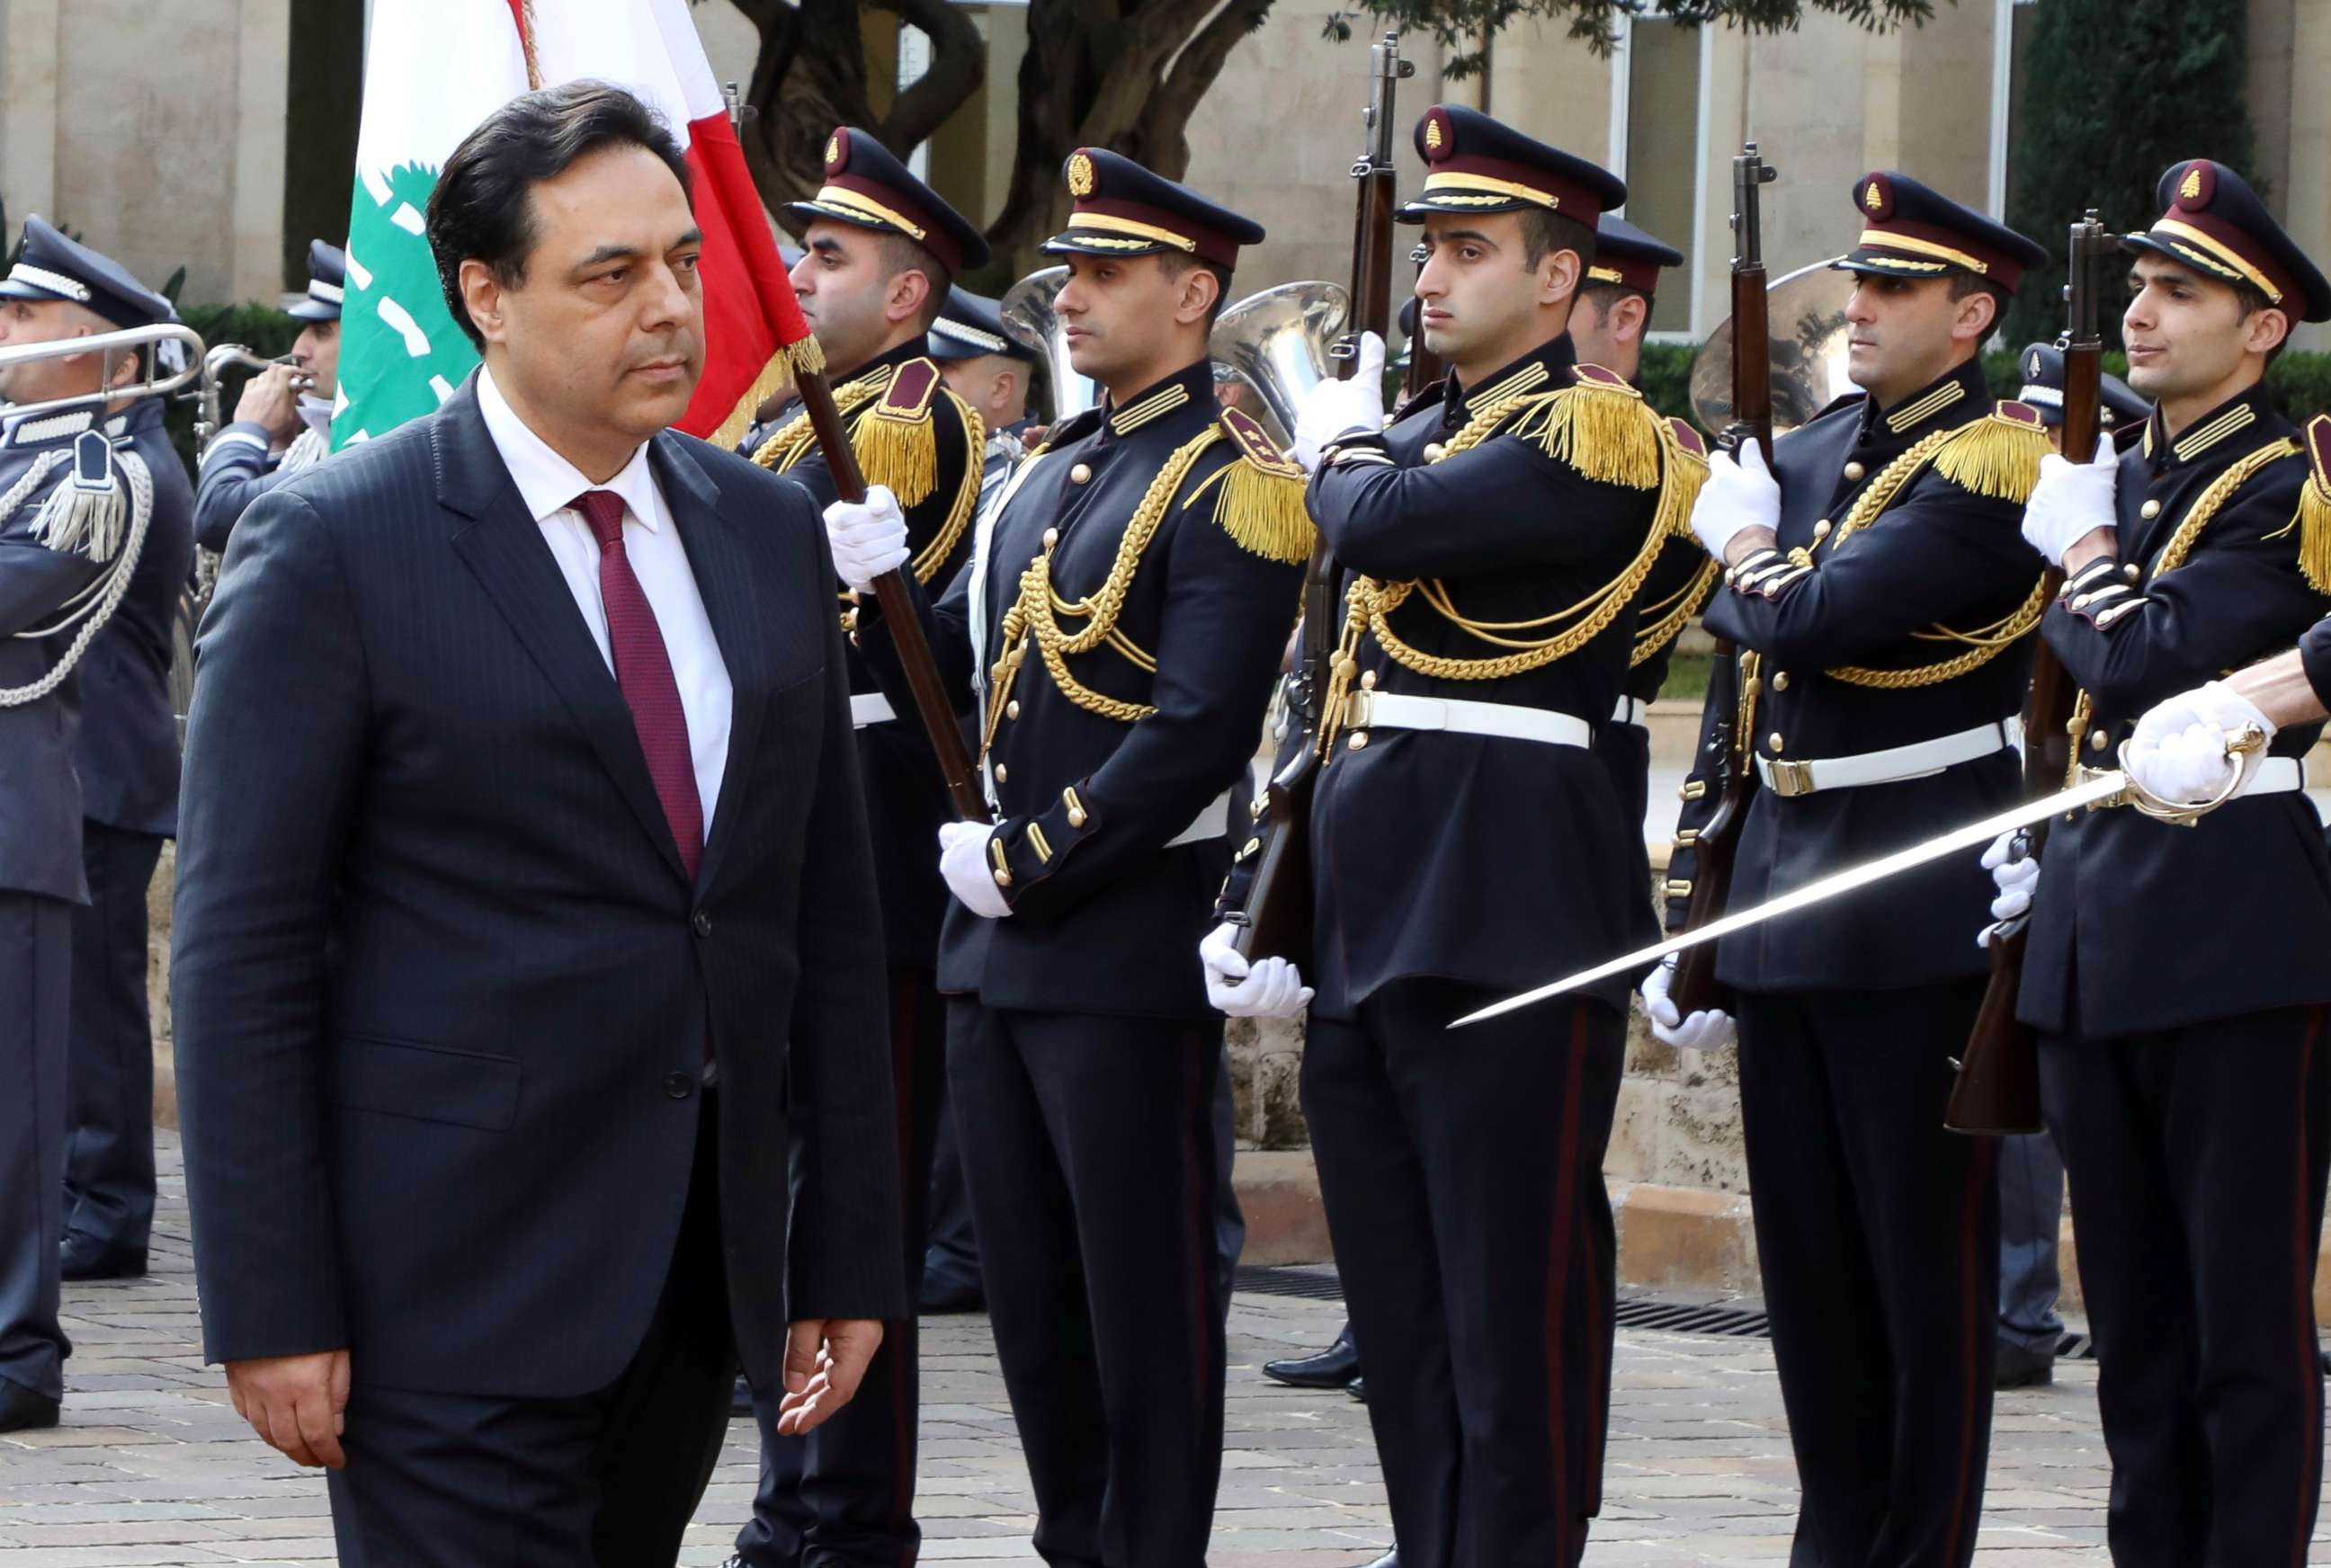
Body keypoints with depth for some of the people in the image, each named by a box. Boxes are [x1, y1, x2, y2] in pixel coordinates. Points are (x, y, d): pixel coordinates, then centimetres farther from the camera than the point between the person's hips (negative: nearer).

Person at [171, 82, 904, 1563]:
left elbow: (832, 913, 14)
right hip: (458, 1273, -6)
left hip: (699, 1266, 6)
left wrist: (847, 1257, 10)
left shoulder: (768, 532, 11)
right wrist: (270, 1311, -13)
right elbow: (243, 949, -9)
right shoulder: (336, 543, -7)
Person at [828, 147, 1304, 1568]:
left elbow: (1197, 731, -20)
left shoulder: (1231, 484, -12)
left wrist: (1030, 865, -17)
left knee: (1144, 1292, -1)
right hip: (998, 944, 8)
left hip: (1128, 947, -8)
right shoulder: (1055, 467, 15)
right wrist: (876, 587, -4)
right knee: (1032, 1288, 13)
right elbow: (971, 668, 15)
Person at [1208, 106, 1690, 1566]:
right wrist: (1261, 898, 12)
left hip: (1509, 905, -9)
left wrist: (1342, 444, 2)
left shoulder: (1593, 434, -8)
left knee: (1514, 1305, -5)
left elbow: (1380, 525, -21)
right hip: (1366, 903, 9)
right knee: (1398, 1304, 11)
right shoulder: (1417, 435, 19)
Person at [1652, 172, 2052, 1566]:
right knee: (1810, 1261, 11)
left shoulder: (1989, 468, -12)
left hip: (1920, 916, -8)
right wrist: (1691, 922, 15)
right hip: (1784, 907, 8)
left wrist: (1740, 541, -1)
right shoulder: (1810, 456, 14)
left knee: (1928, 1266, -1)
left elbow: (1807, 620, -24)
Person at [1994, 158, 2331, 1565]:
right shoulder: (2115, 481, 17)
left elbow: (2145, 661, -20)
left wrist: (2082, 557, -2)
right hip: (2097, 925, 8)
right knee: (2134, 1314, 11)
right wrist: (2041, 858, 12)